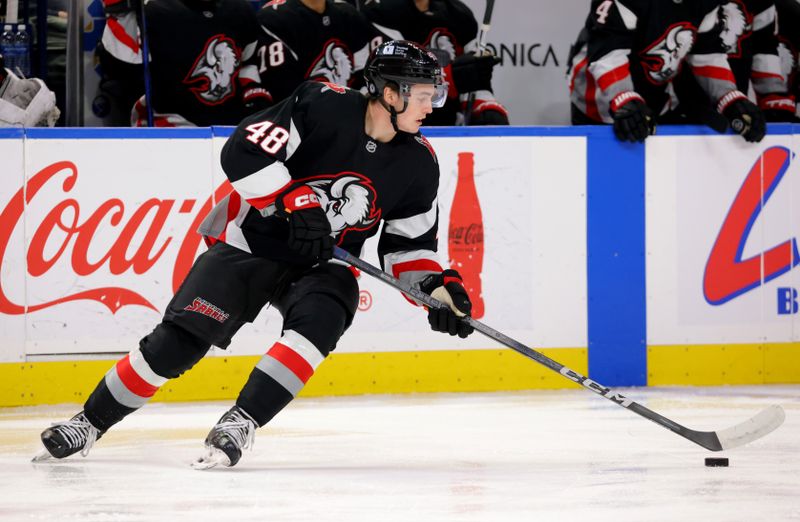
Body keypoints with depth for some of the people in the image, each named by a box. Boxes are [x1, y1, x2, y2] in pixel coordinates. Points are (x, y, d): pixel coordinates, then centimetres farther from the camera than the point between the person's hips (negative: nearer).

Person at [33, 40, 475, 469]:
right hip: (252, 242, -4)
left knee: (319, 322, -30)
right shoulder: (323, 107, -19)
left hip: (323, 265, 4)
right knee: (177, 341, -11)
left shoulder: (418, 163, -3)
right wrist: (295, 202, -29)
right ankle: (90, 422, 5)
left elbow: (410, 241, 7)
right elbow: (243, 152, -23)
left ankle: (240, 423, -28)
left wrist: (437, 285, -9)